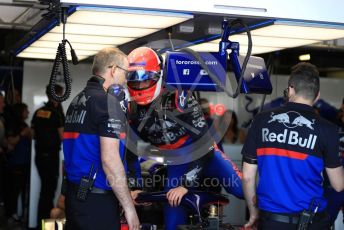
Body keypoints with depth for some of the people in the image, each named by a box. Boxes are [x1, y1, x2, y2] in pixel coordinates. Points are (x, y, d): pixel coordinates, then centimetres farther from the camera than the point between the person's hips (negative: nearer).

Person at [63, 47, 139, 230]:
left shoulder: (77, 101, 14)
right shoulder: (108, 101, -12)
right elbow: (109, 160, -20)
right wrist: (129, 206, -15)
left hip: (74, 194, 9)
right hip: (97, 200, -8)